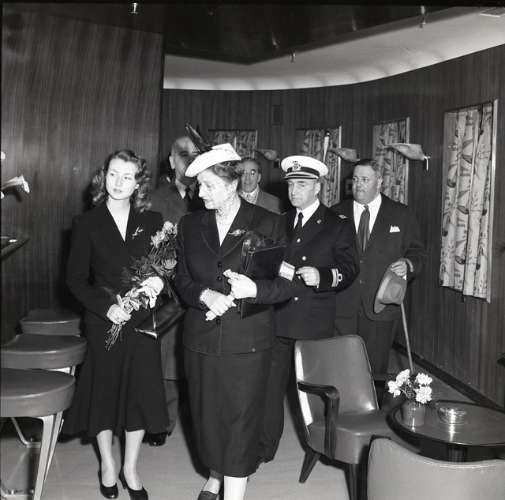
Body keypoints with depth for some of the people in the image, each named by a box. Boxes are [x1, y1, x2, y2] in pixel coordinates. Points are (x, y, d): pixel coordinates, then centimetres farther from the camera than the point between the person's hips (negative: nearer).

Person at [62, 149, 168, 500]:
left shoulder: (152, 221, 2)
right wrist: (107, 307, -15)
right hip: (104, 321, -1)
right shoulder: (87, 223, -3)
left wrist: (158, 280, -15)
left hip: (142, 322, 1)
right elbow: (76, 278, -3)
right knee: (104, 390, 11)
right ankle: (108, 464, 33)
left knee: (140, 392, 6)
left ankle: (131, 468, 27)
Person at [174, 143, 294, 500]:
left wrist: (253, 289, -22)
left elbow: (285, 284, -3)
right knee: (207, 416, 14)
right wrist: (205, 295, -12)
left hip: (247, 342, -3)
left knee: (240, 421, 1)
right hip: (201, 339, 4)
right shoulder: (190, 225, 7)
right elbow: (182, 279, 9)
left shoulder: (266, 223, -4)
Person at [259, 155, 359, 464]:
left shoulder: (338, 226, 3)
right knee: (270, 384, 1)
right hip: (277, 319, 3)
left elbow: (350, 269, -5)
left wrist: (323, 276, -22)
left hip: (315, 321, -3)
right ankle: (264, 448, 10)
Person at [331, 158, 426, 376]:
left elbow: (418, 252, 9)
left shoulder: (401, 215, 6)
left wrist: (408, 265, -11)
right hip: (342, 308, 1)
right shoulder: (337, 213, 9)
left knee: (375, 369, 3)